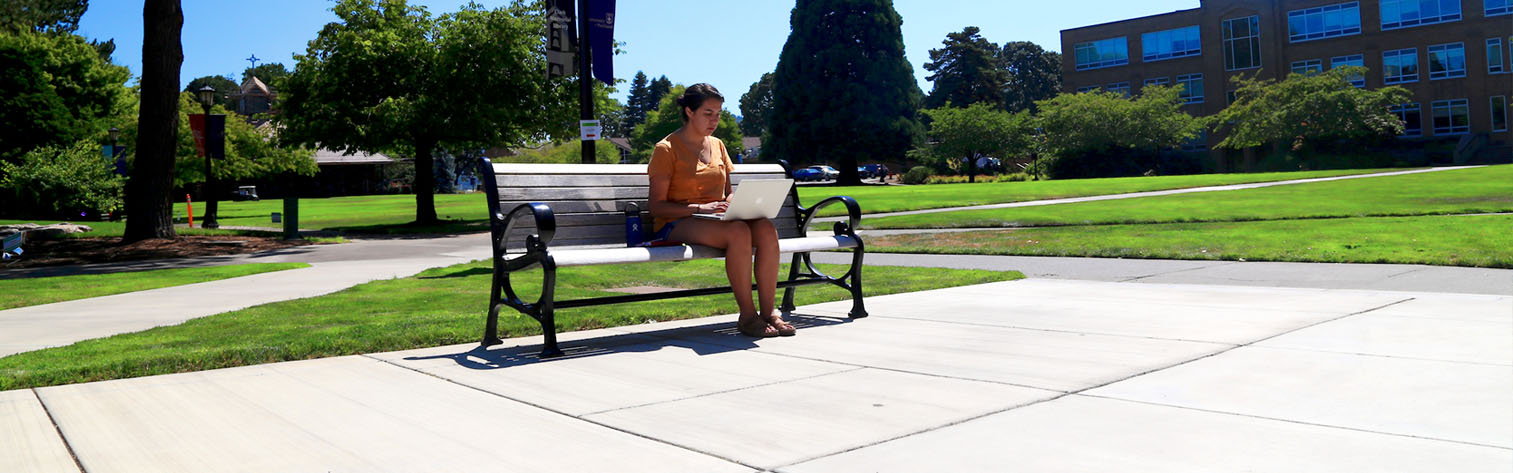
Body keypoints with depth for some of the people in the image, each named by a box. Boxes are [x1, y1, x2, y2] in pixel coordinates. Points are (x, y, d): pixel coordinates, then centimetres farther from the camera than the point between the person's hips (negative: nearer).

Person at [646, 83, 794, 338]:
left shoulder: (717, 145, 17)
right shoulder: (666, 149, -2)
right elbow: (656, 205, -8)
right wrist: (700, 208, -21)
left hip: (716, 219, 6)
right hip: (678, 223, -6)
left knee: (767, 228, -25)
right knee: (738, 232, -35)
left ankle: (768, 310, -23)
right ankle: (747, 315, -27)